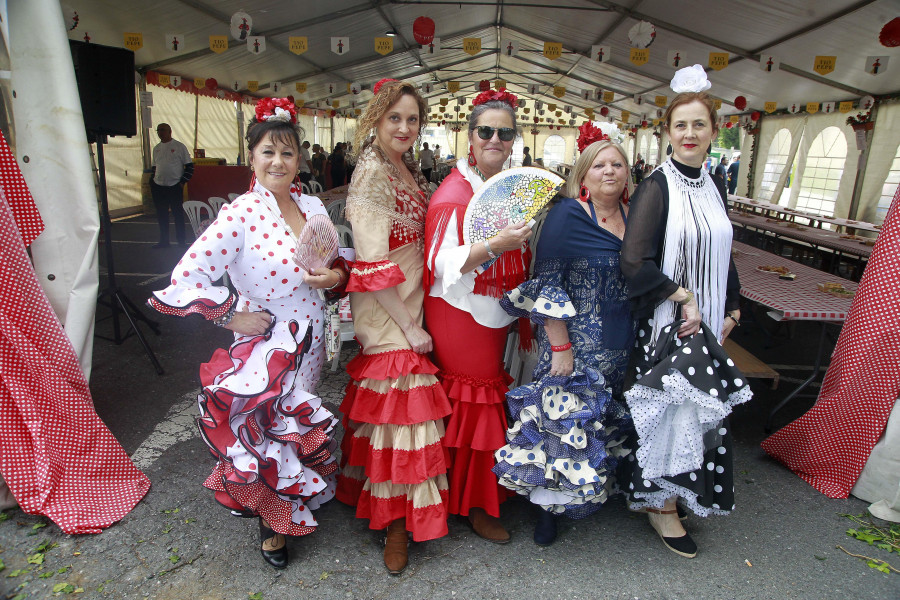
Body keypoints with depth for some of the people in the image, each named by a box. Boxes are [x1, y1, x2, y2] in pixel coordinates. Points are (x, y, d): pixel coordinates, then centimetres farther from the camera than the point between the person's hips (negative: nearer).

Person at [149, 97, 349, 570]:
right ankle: (270, 521, 35)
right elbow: (185, 278, -20)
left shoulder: (313, 206, 1)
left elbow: (337, 263, 13)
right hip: (264, 346, -5)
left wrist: (336, 275, -9)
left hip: (309, 344, 5)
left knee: (300, 425, 20)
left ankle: (298, 502, 47)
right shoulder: (241, 214, -17)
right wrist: (233, 315, -15)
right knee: (265, 430, 8)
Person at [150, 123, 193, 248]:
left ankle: (181, 241, 10)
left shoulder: (179, 146, -1)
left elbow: (189, 166, -2)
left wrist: (182, 182, -8)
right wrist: (151, 184, 12)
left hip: (175, 186, -5)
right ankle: (164, 241, 16)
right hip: (158, 187, 5)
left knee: (178, 214, 1)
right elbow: (153, 167, 21)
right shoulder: (156, 148, 13)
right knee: (161, 215, 7)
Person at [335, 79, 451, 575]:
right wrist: (409, 327, -18)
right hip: (390, 314, -8)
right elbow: (373, 267, -21)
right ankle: (396, 523, 19)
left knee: (397, 403, 17)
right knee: (400, 407, 0)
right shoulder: (371, 173, -16)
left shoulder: (408, 167, 11)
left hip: (413, 304, 8)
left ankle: (384, 501, 37)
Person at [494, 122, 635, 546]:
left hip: (620, 348, 7)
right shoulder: (567, 215, -14)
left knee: (604, 422, 20)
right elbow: (547, 283, -17)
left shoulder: (632, 217, 6)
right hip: (575, 346, -6)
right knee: (567, 419, 1)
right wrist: (560, 346, -19)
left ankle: (601, 486, 42)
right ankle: (550, 505, 21)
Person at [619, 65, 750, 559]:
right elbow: (634, 263, -21)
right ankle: (663, 506, 21)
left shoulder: (713, 186, 10)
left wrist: (731, 310, 12)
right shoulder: (657, 186, -12)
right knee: (671, 408, -1)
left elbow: (722, 258, 18)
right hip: (666, 320, -7)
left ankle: (656, 494, 32)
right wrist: (683, 298, -16)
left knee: (701, 408, 12)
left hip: (707, 321, 7)